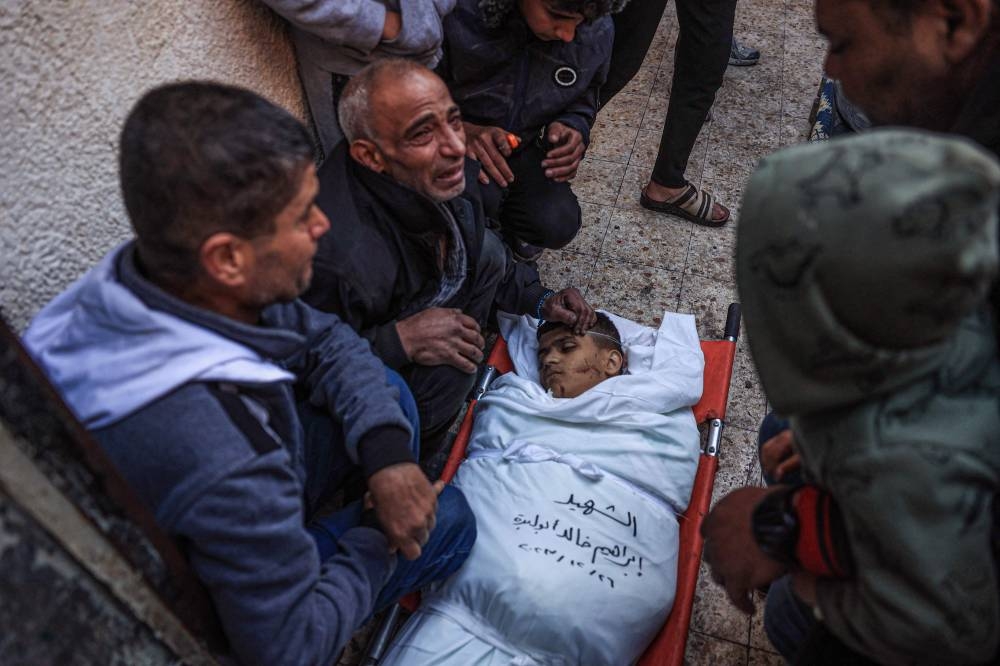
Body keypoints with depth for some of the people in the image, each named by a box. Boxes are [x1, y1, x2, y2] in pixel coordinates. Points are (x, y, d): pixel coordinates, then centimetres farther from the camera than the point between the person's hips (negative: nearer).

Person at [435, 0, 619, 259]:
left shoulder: (598, 32, -13)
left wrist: (573, 128, -17)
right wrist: (457, 129, -34)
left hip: (527, 146, 3)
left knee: (557, 225, -22)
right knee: (483, 197, -35)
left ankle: (508, 221, 16)